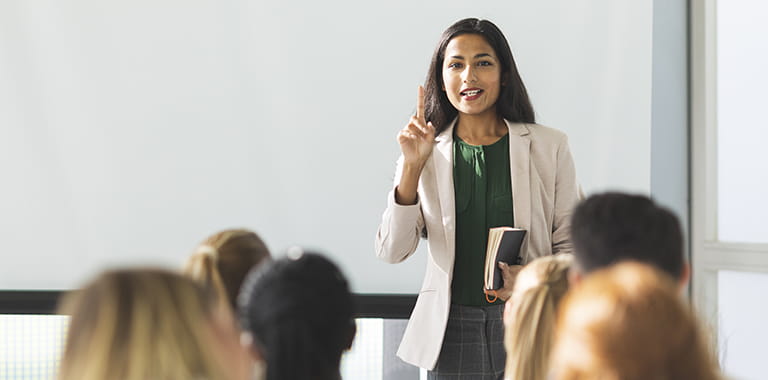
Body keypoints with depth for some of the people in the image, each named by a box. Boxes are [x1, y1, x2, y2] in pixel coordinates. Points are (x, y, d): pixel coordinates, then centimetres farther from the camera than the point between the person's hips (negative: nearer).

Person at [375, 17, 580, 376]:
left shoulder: (549, 146, 3)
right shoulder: (427, 152, 5)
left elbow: (572, 247, 4)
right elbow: (392, 251, -4)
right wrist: (412, 167, -13)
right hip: (452, 331, 1)